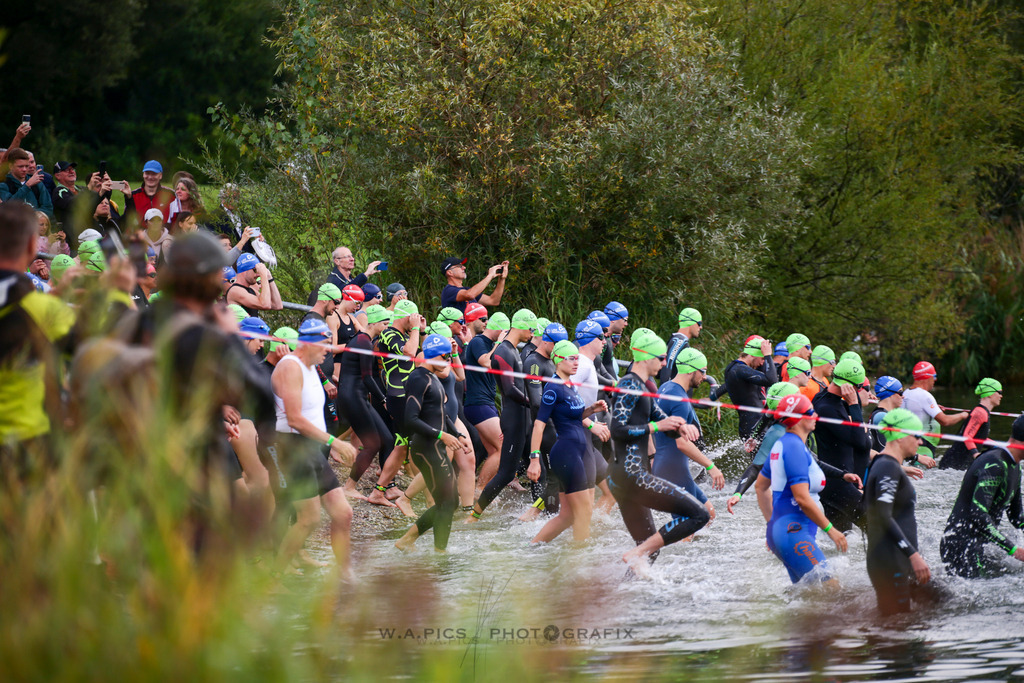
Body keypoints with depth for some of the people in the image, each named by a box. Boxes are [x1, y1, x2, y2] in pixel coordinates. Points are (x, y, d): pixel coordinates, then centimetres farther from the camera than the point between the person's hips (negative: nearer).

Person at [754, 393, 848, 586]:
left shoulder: (781, 444, 15)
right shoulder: (795, 447, -16)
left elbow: (760, 486, 26)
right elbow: (802, 498, -21)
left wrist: (772, 523, 32)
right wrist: (830, 529, -12)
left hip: (779, 529, 11)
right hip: (794, 532, -11)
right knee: (830, 587, -19)